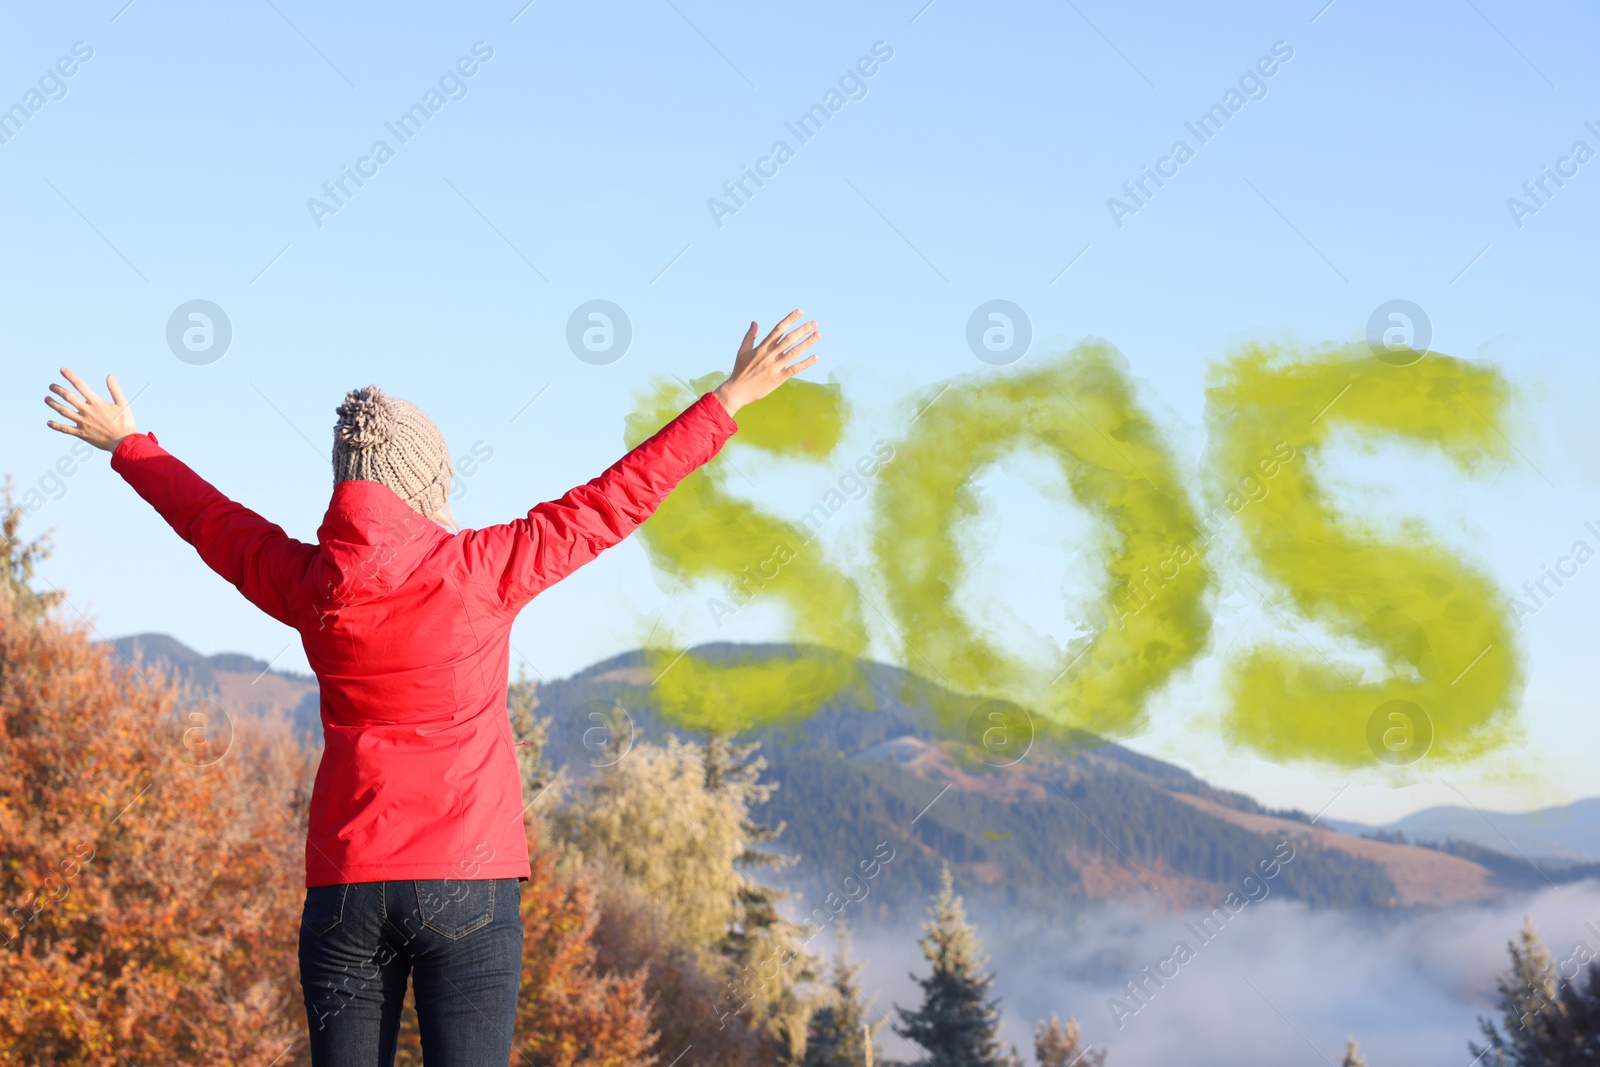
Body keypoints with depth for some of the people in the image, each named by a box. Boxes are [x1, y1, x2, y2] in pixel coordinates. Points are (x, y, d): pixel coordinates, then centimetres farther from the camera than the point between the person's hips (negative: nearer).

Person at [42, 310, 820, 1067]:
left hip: (344, 882, 3)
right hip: (467, 880, -3)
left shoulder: (305, 582, 3)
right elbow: (614, 500, -2)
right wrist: (732, 399, 6)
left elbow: (212, 520, 21)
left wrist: (127, 446, 40)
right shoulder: (479, 569, -7)